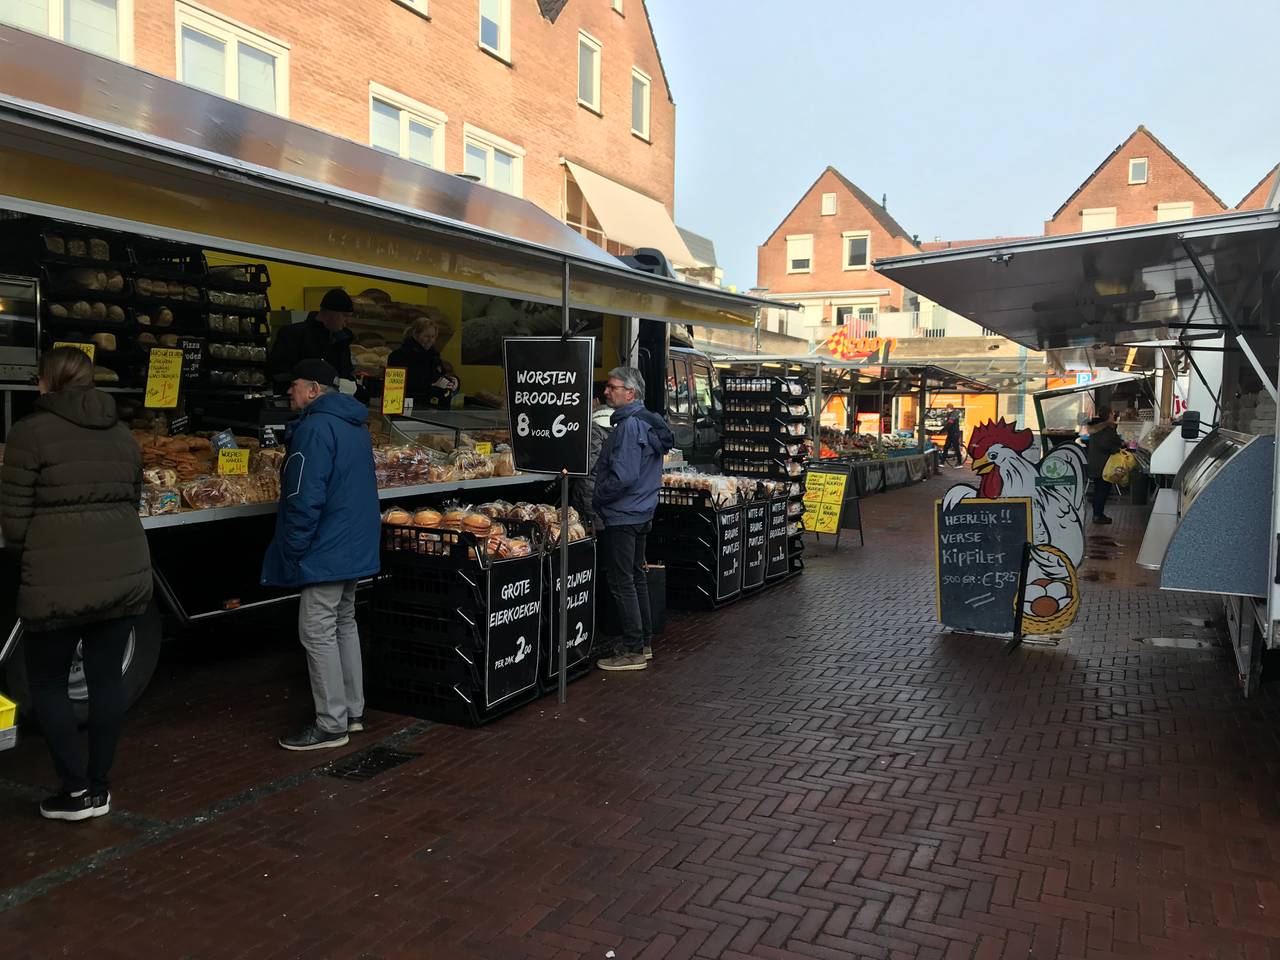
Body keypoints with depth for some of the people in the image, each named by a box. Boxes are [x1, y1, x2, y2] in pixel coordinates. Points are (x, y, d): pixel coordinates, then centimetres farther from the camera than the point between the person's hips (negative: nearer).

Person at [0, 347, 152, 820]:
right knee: (107, 677, 13)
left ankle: (77, 790, 13)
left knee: (46, 684, 12)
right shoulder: (121, 433, 10)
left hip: (60, 579, -5)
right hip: (126, 573, 5)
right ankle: (98, 786, 22)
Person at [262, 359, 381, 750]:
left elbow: (305, 498, -22)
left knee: (318, 633, -3)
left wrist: (292, 551, -14)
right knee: (344, 624, 17)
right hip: (355, 548, 10)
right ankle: (353, 711, 26)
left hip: (326, 552, -10)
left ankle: (331, 724, 4)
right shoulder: (354, 426, 14)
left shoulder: (315, 428, -18)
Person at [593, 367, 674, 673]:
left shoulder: (629, 426, -20)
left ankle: (632, 652, 3)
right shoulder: (648, 422, 12)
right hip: (641, 513, 10)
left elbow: (623, 476, -27)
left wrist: (596, 500, -14)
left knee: (622, 582, -3)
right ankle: (643, 644, 26)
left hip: (620, 516, -10)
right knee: (636, 577, 17)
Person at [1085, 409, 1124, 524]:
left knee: (1098, 489, 16)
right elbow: (1105, 444, -29)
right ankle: (1099, 516, 0)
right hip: (1103, 465, -9)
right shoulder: (1108, 429, -16)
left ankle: (1096, 513, 21)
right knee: (1104, 489, -2)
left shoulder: (1095, 428, 13)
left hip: (1093, 464, 9)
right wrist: (1117, 449, -16)